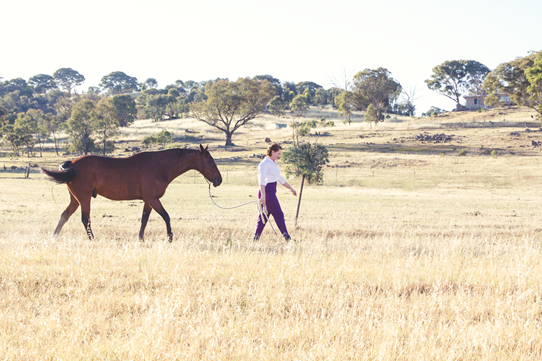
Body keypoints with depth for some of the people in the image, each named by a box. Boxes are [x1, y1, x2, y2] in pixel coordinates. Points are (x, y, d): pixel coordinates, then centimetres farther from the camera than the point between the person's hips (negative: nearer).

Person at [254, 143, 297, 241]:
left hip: (271, 192, 9)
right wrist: (263, 195, -29)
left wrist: (290, 188, 29)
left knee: (264, 216, 8)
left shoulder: (273, 163, 18)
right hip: (267, 192, -9)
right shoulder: (265, 163, -12)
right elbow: (262, 180, -20)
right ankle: (286, 237, -10)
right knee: (279, 214, -9)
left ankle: (256, 238, 10)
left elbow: (280, 178, 27)